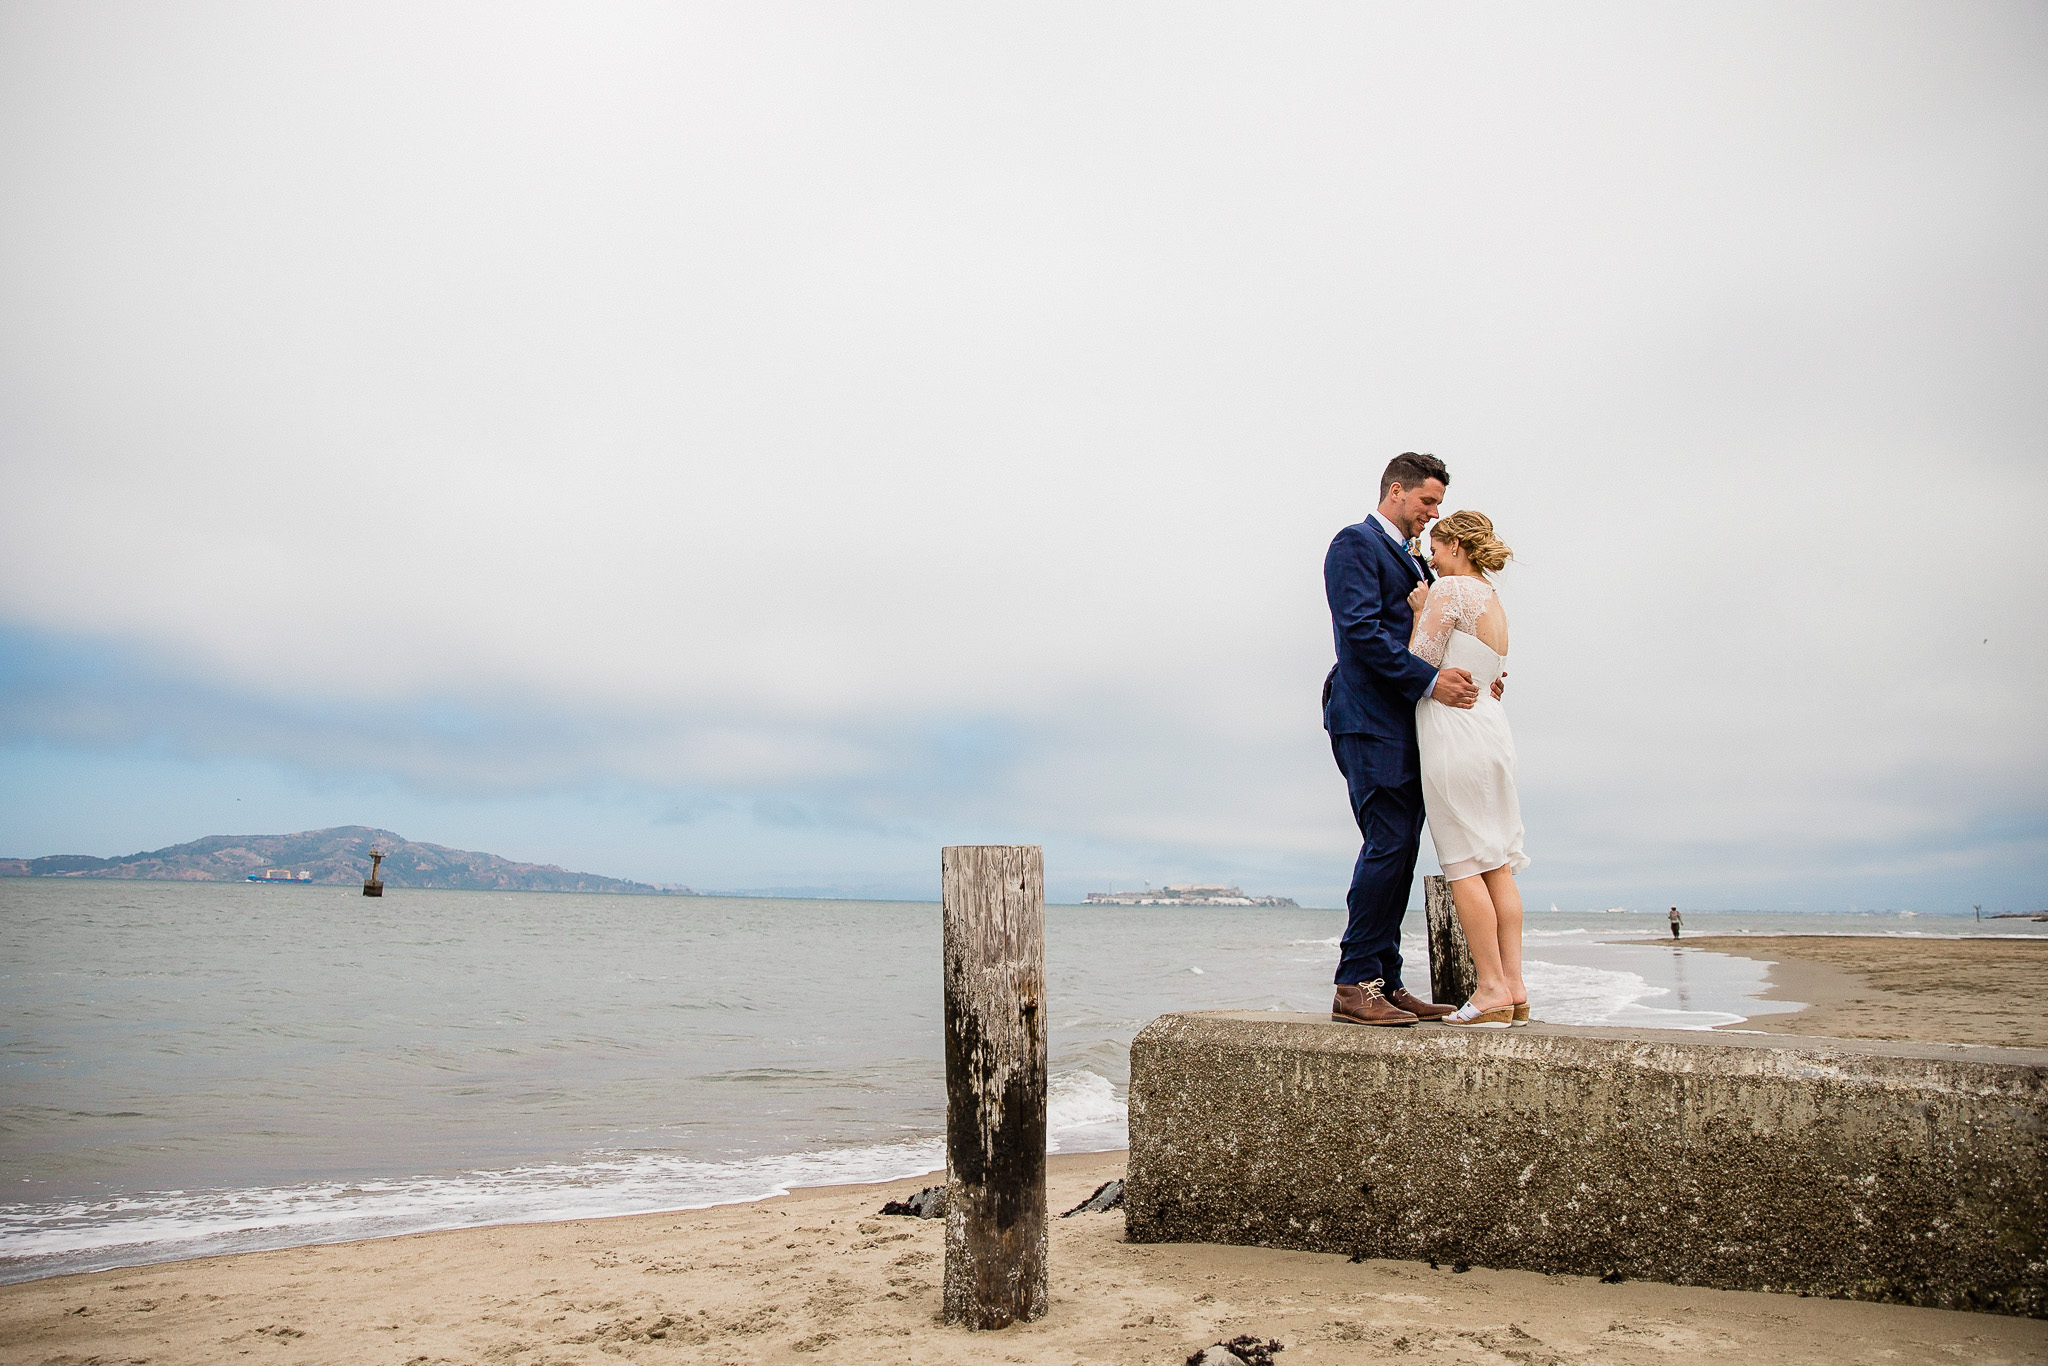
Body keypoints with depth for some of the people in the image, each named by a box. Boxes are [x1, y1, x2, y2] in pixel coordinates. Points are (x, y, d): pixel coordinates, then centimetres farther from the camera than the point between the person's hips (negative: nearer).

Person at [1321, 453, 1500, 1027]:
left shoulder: (1411, 561, 26)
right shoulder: (1355, 544, -3)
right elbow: (1361, 631, -15)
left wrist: (1471, 677, 6)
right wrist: (1429, 679, -20)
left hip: (1405, 723, 9)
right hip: (1369, 721, -9)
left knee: (1399, 851, 7)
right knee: (1388, 845, -14)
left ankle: (1385, 984, 10)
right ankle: (1355, 986, -9)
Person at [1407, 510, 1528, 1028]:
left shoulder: (1449, 589, -7)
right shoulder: (1495, 602, 20)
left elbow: (1421, 663, -9)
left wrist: (1419, 612, 3)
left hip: (1454, 728, -9)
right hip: (1491, 726, 9)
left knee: (1464, 865, -6)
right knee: (1496, 864, 7)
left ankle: (1492, 990, -6)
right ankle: (1514, 987, 8)